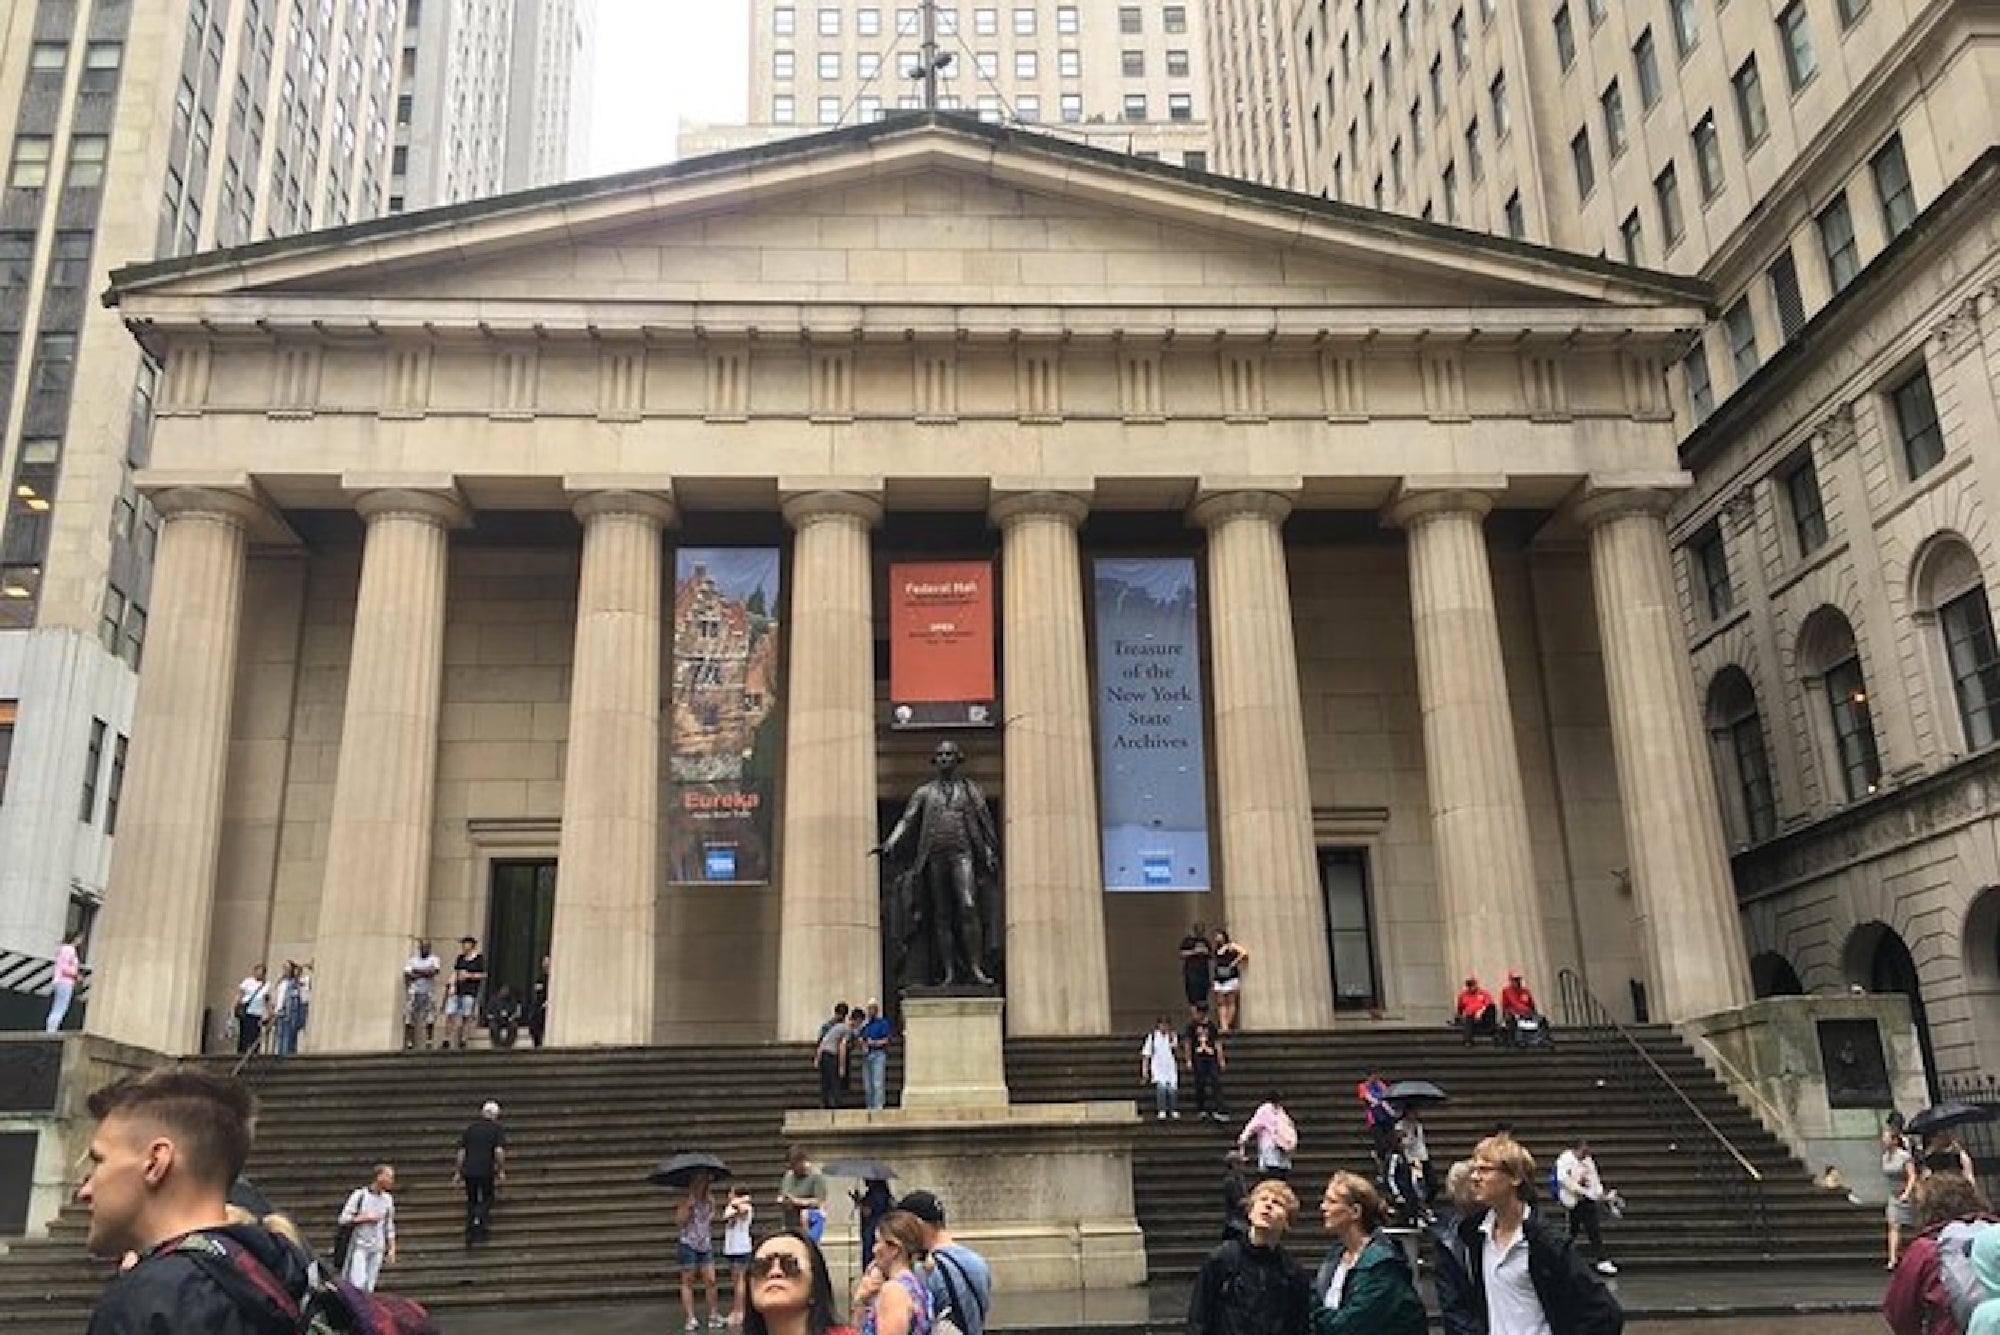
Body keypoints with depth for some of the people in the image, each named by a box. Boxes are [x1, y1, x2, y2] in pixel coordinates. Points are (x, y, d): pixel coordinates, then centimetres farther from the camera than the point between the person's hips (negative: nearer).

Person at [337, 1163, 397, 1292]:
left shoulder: (388, 1199, 9)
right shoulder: (360, 1194, -5)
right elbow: (344, 1219, -6)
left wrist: (392, 1249, 9)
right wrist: (365, 1218, -14)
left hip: (377, 1249, 4)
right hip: (359, 1245, -4)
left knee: (369, 1286, 3)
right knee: (357, 1283, -14)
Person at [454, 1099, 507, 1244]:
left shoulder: (470, 1129, 13)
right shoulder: (498, 1129, 0)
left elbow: (461, 1152, 10)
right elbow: (499, 1151, -10)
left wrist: (458, 1172, 15)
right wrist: (502, 1170, -4)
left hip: (469, 1171, 4)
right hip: (487, 1171, -4)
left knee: (472, 1201, 15)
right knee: (487, 1199, 13)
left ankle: (469, 1236, 13)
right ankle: (479, 1221, -15)